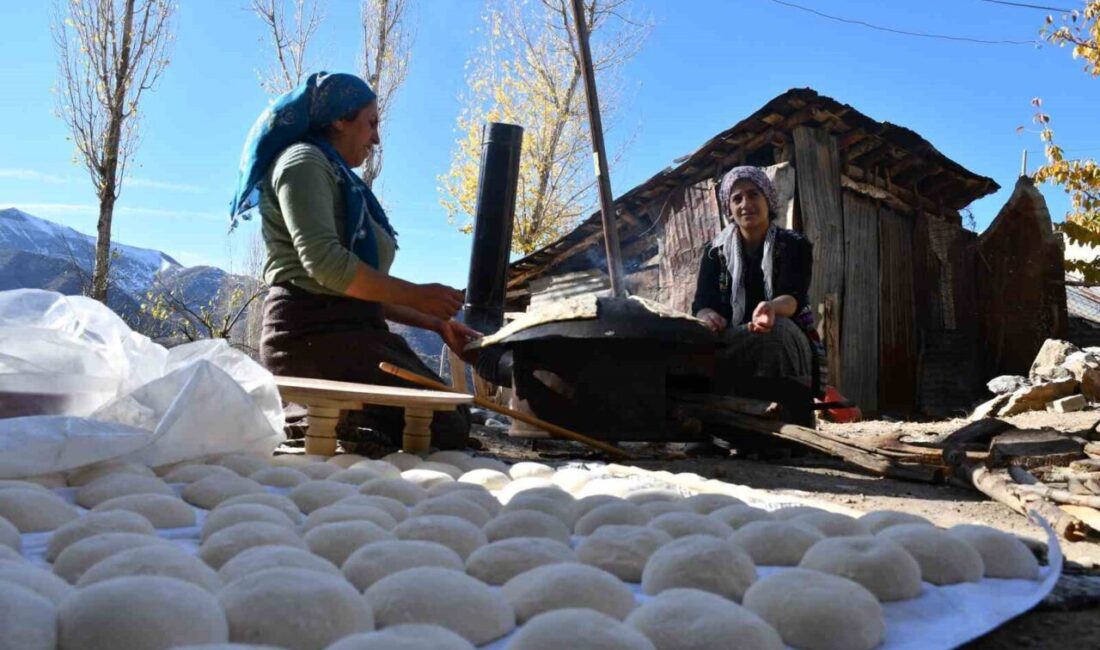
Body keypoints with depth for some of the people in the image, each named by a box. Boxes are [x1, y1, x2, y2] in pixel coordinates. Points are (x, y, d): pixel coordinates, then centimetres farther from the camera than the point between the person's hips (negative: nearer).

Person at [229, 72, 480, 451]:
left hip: (350, 332, 10)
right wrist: (415, 294, -13)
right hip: (314, 334, -10)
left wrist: (436, 323, 16)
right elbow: (325, 261, -20)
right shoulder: (304, 160, -4)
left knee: (456, 416, 6)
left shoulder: (339, 178, 24)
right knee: (445, 431, -16)